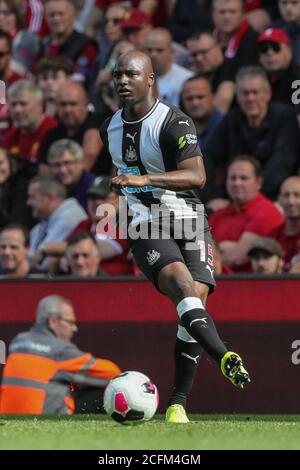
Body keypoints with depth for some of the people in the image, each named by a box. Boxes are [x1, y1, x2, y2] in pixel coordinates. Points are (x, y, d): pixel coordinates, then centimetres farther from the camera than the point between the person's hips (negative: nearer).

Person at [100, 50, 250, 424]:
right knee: (182, 284, -27)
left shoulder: (174, 123, -10)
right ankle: (224, 358, -43)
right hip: (146, 229, 2)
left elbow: (196, 176, -22)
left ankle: (178, 403, -5)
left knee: (195, 302, -13)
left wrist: (144, 180, -33)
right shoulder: (110, 128, 10)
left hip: (188, 223, -2)